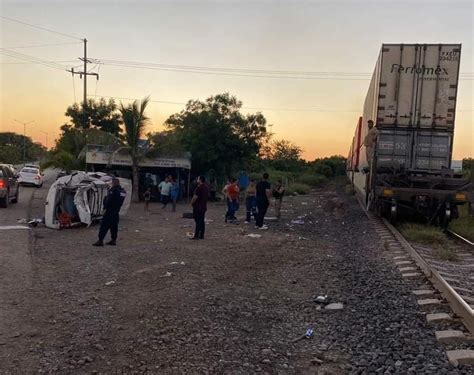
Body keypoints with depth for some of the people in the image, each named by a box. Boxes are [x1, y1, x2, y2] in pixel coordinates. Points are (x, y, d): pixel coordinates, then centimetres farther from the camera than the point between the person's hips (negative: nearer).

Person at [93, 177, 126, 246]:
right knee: (114, 225, 14)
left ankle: (100, 241, -7)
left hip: (110, 210, -8)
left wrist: (105, 206, -5)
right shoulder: (123, 191, 9)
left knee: (104, 225, -6)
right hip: (116, 211, 8)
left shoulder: (113, 191, -17)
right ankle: (113, 240, 17)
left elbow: (108, 201, -16)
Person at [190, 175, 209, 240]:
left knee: (198, 221, -7)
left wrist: (192, 202, -5)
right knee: (202, 221, 10)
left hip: (197, 207, -8)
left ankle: (196, 235, -5)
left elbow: (195, 197, -20)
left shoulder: (199, 187, -17)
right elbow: (207, 196, 19)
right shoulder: (206, 187, 11)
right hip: (204, 206, 8)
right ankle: (201, 235, 13)